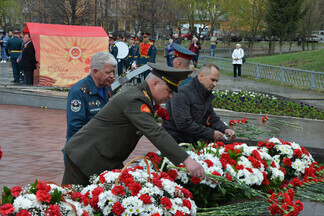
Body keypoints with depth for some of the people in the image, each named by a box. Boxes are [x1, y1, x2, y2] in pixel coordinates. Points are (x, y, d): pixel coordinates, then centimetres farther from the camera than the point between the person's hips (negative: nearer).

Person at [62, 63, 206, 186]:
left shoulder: (140, 95, 6)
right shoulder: (134, 100, -26)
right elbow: (155, 134, -36)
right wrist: (186, 160, -40)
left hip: (108, 160, 10)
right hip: (85, 155, -10)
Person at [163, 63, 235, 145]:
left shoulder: (207, 96, 15)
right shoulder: (182, 94, -16)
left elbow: (213, 119, 19)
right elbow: (184, 124, -24)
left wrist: (225, 129, -4)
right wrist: (211, 133, -21)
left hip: (193, 142, 8)